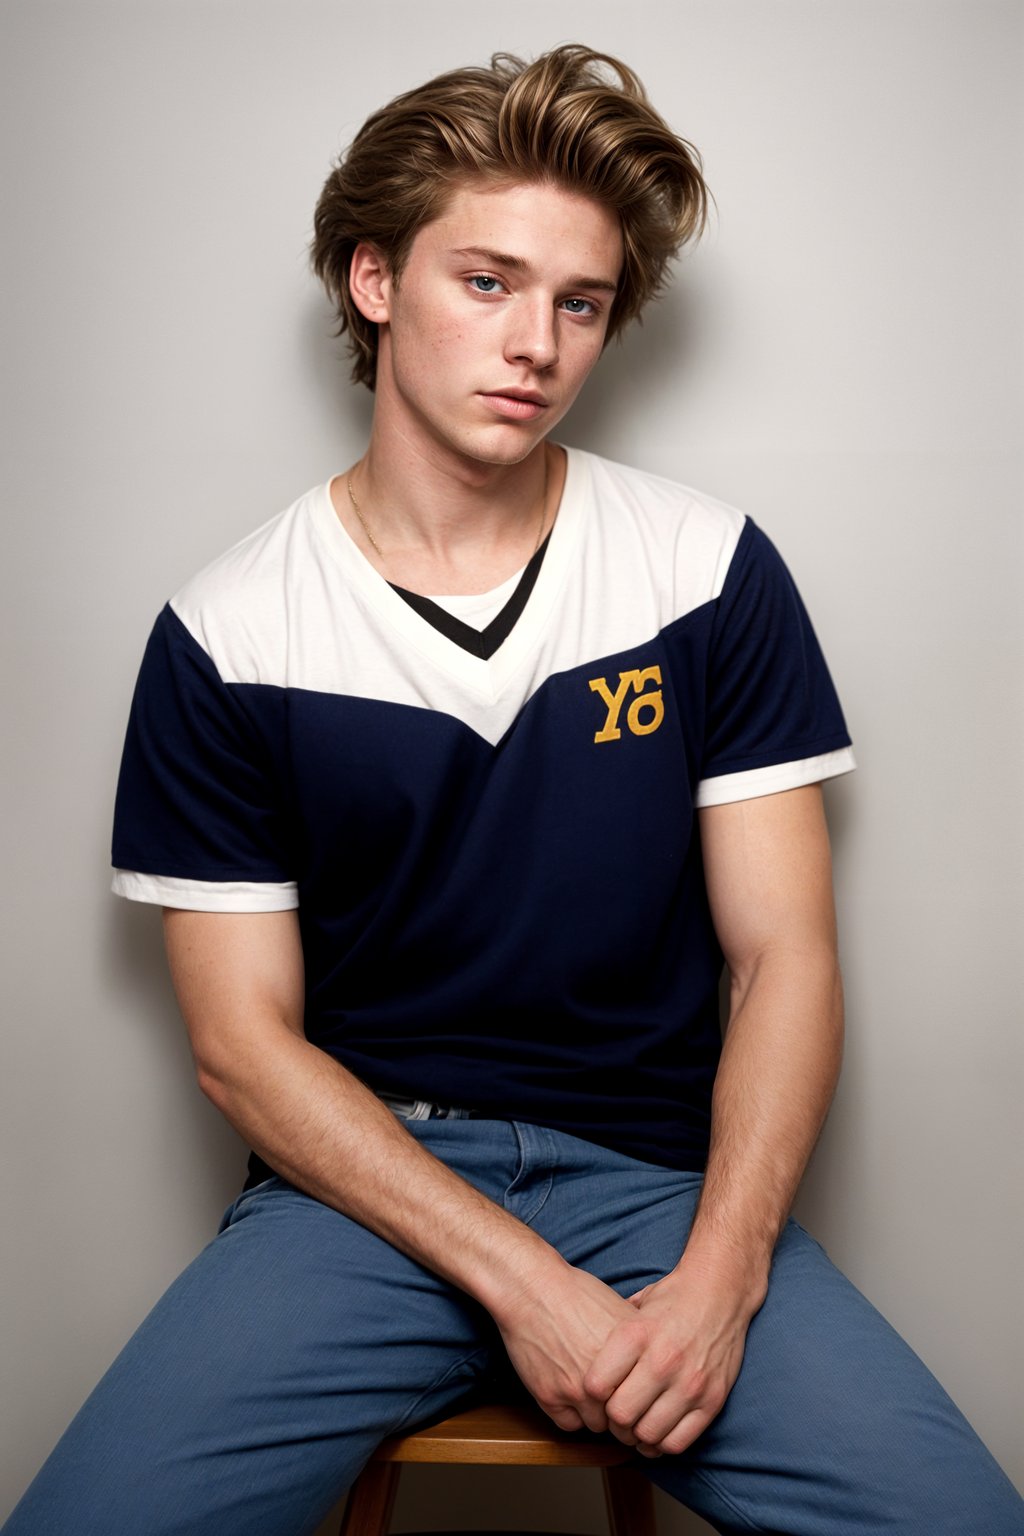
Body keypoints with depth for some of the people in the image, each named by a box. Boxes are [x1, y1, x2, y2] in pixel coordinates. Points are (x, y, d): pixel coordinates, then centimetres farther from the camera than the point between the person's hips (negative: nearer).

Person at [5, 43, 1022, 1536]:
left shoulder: (712, 573, 0)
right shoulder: (227, 633, -3)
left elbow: (784, 956, 0)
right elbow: (244, 1041, -3)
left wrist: (719, 1273, -14)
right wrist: (519, 1278, -13)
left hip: (659, 1176, 1)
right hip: (356, 1184, 0)